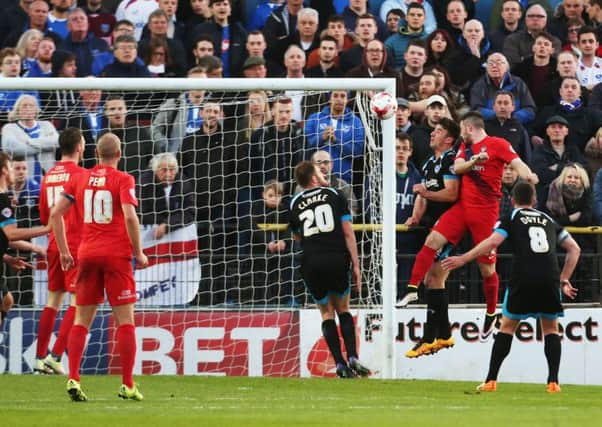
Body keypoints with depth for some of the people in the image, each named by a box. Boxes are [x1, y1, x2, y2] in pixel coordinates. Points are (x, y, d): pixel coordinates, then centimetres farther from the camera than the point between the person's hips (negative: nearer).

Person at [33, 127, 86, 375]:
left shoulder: (48, 176, 11)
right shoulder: (80, 174, -10)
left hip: (54, 245, 7)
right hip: (77, 245, -7)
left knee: (53, 300, 12)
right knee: (77, 301, -5)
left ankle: (40, 358, 12)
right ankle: (55, 355, -14)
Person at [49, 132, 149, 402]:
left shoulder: (80, 179, 8)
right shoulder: (123, 180, -4)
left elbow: (55, 214, 6)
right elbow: (130, 217, -16)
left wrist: (64, 252, 11)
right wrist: (138, 253, -6)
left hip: (87, 255, 4)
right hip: (117, 255, -4)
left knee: (82, 320, 8)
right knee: (125, 320, 1)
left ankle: (73, 379, -5)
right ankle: (128, 385, -1)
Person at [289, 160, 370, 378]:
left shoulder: (294, 203, 14)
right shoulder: (334, 195, 9)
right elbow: (348, 232, 4)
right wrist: (355, 264, 4)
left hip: (311, 262, 1)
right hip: (337, 258, -1)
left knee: (326, 312, 12)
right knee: (343, 308, 15)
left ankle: (340, 364, 2)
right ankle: (352, 358, 0)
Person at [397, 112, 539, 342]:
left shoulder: (498, 144, -4)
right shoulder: (465, 146, 16)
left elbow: (517, 163, -15)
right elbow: (457, 168, 2)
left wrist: (528, 175, -37)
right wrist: (473, 161, -19)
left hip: (485, 211, -6)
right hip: (462, 206, 6)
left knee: (487, 267, 0)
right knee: (432, 240, -11)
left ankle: (491, 315, 16)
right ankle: (412, 290, -8)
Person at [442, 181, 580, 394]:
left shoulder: (511, 219, 12)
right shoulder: (549, 220, 24)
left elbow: (493, 242, -5)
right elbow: (574, 249, 23)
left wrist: (463, 259, -1)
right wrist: (564, 280, 27)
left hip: (523, 279, -2)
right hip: (550, 278, 2)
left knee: (507, 326, 11)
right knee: (551, 328, 16)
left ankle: (491, 380, 7)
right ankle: (553, 382, 3)